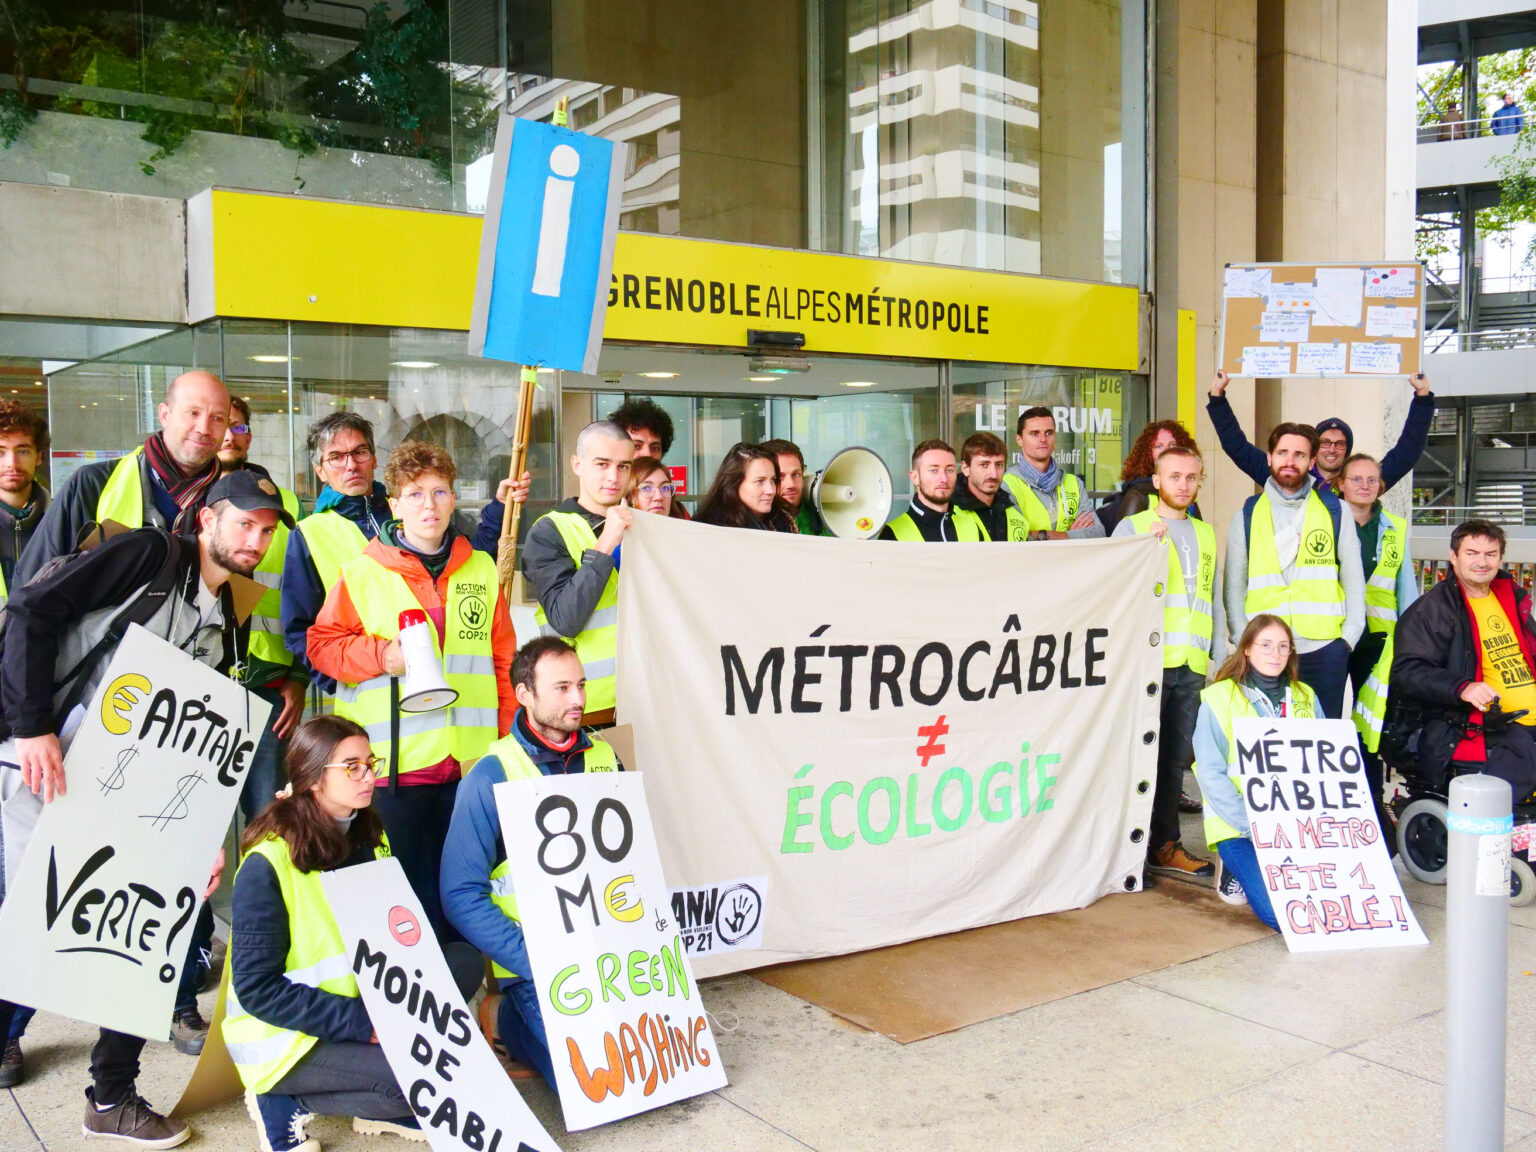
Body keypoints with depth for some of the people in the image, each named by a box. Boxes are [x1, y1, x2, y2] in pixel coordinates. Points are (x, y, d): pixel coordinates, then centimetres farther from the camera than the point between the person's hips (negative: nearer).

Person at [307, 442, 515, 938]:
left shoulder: (482, 570, 11)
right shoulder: (363, 572, 2)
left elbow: (503, 658, 15)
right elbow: (322, 643, 4)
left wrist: (507, 741, 11)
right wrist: (381, 655, -13)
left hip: (470, 764, 3)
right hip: (393, 764, -3)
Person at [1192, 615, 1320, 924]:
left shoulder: (1305, 697, 12)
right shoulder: (1219, 697, -2)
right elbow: (1211, 776, -8)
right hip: (1239, 827, -4)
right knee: (1280, 911, -22)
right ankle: (1236, 869, 8)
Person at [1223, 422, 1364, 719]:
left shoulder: (1335, 511, 10)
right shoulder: (1247, 515, 9)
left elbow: (1354, 580, 10)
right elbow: (1234, 586, 9)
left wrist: (1349, 638, 0)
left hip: (1324, 650, 0)